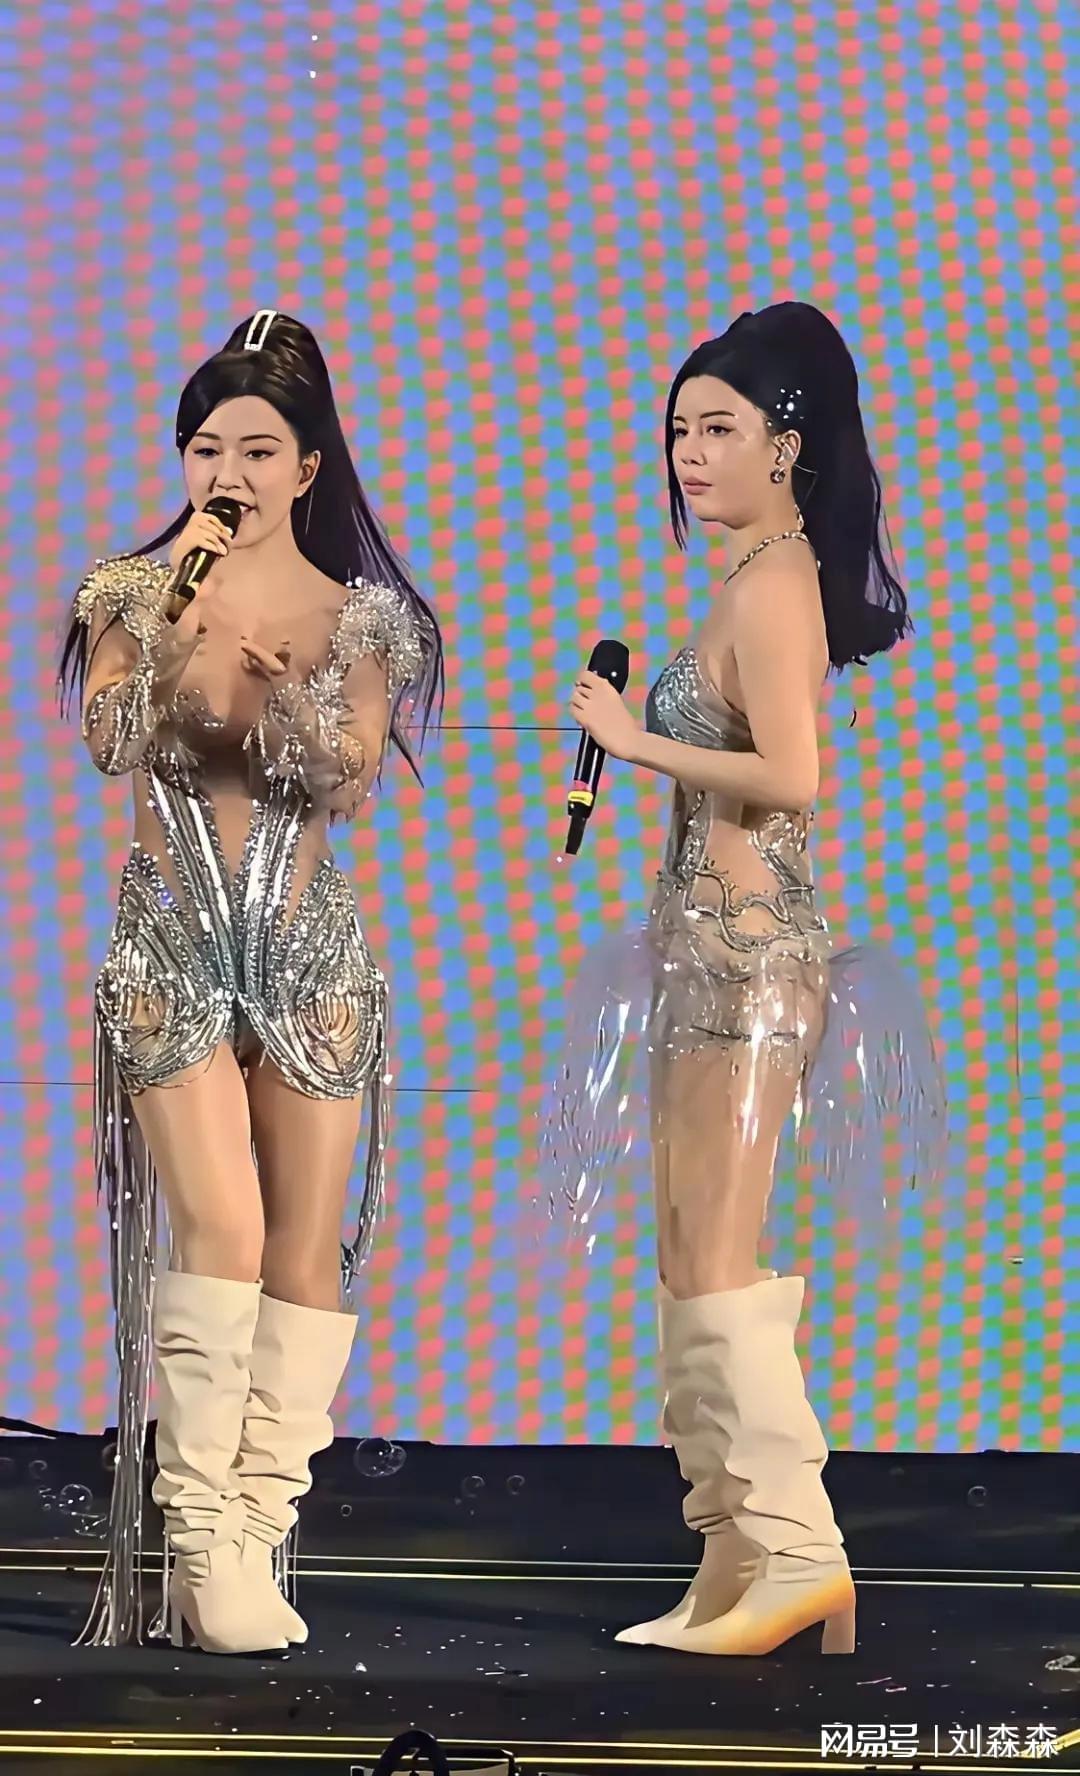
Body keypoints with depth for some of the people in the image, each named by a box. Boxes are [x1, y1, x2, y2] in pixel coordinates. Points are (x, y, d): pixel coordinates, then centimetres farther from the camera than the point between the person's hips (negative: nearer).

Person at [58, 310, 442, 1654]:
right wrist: (172, 615, -21)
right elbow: (109, 746, -11)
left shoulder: (360, 618, 5)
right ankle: (203, 1544, -9)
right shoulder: (133, 591, 4)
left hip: (308, 944, 2)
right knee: (222, 1231, -14)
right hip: (172, 939, -2)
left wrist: (282, 688, -21)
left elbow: (348, 785, -5)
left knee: (307, 1246, -1)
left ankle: (257, 1536, 4)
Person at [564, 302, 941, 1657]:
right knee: (692, 1263, 12)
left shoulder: (772, 584, -12)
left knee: (718, 1267, -10)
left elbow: (789, 776, -22)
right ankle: (744, 1555, 16)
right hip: (711, 946, 10)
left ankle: (794, 1554, -8)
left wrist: (638, 741, -14)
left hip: (745, 948, -10)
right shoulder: (761, 578, 15)